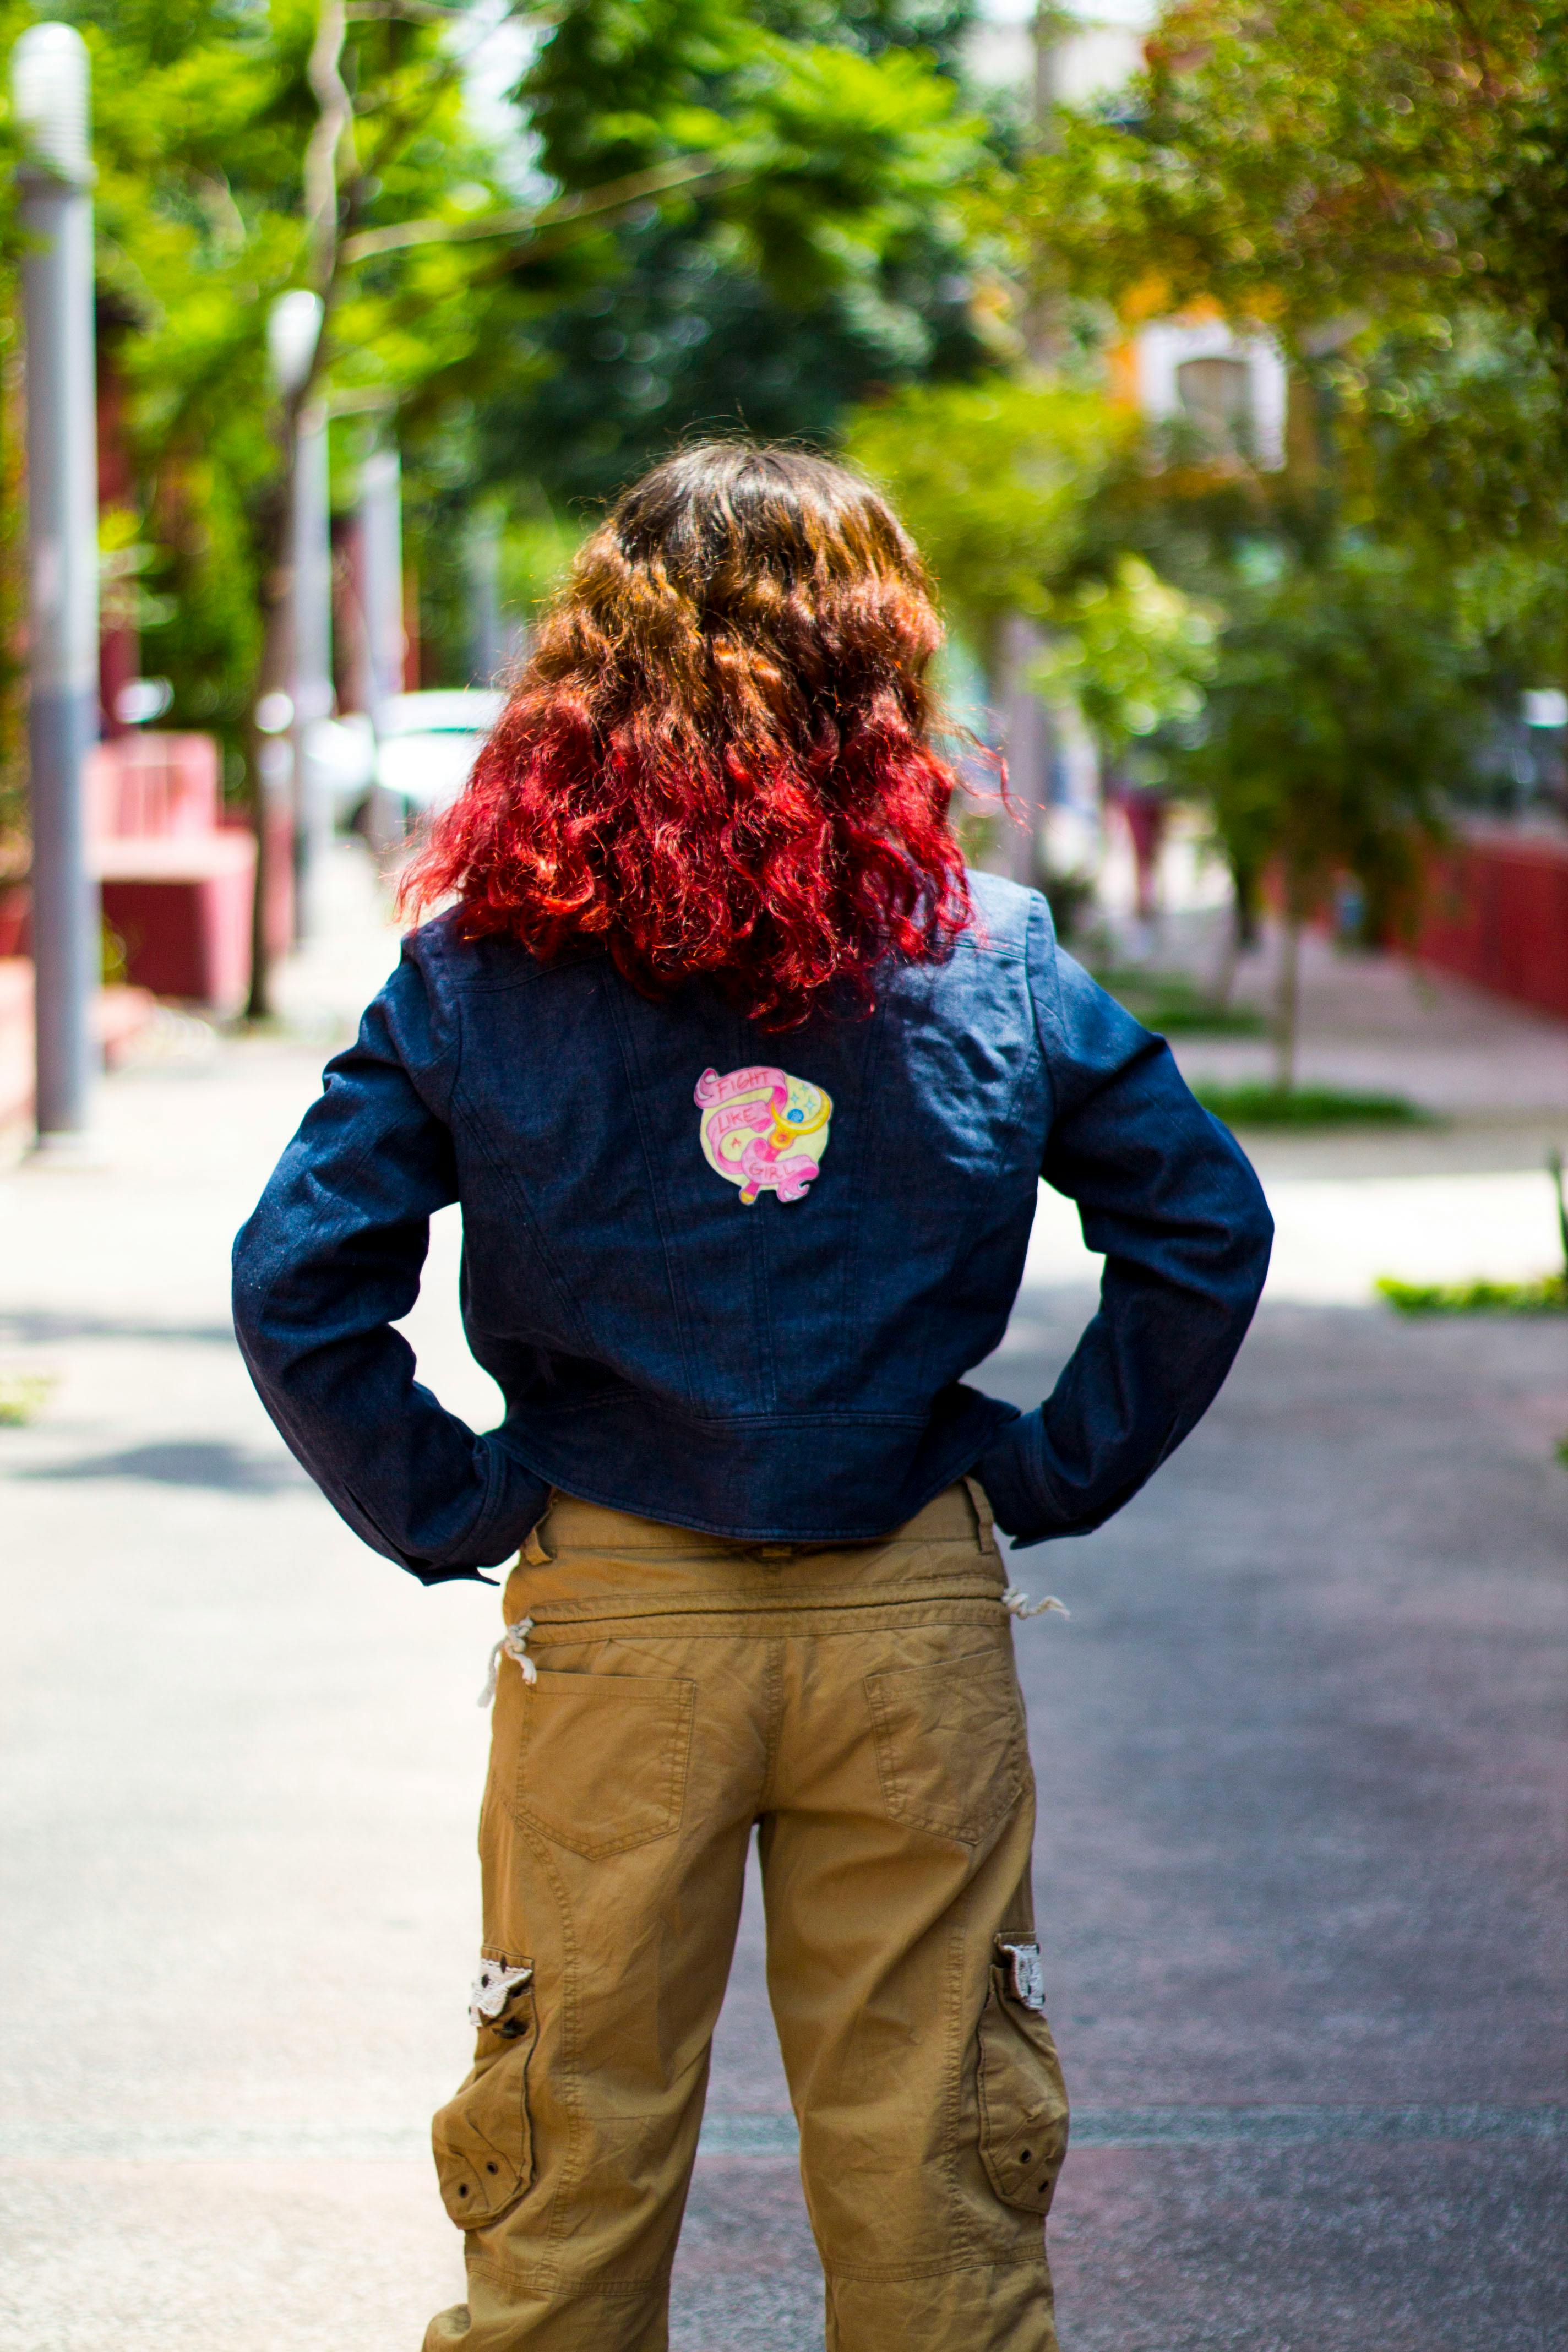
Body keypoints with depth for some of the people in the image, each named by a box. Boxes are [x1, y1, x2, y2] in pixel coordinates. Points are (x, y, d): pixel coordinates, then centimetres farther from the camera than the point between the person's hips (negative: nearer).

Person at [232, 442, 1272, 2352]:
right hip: (916, 1614, 0)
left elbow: (294, 1281, -9)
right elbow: (1207, 1229, 1)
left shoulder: (481, 968, -6)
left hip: (609, 1615, 0)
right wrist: (1055, 1472, 7)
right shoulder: (987, 958, -4)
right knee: (932, 2153, 11)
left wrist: (448, 1510, 0)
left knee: (573, 2144, 11)